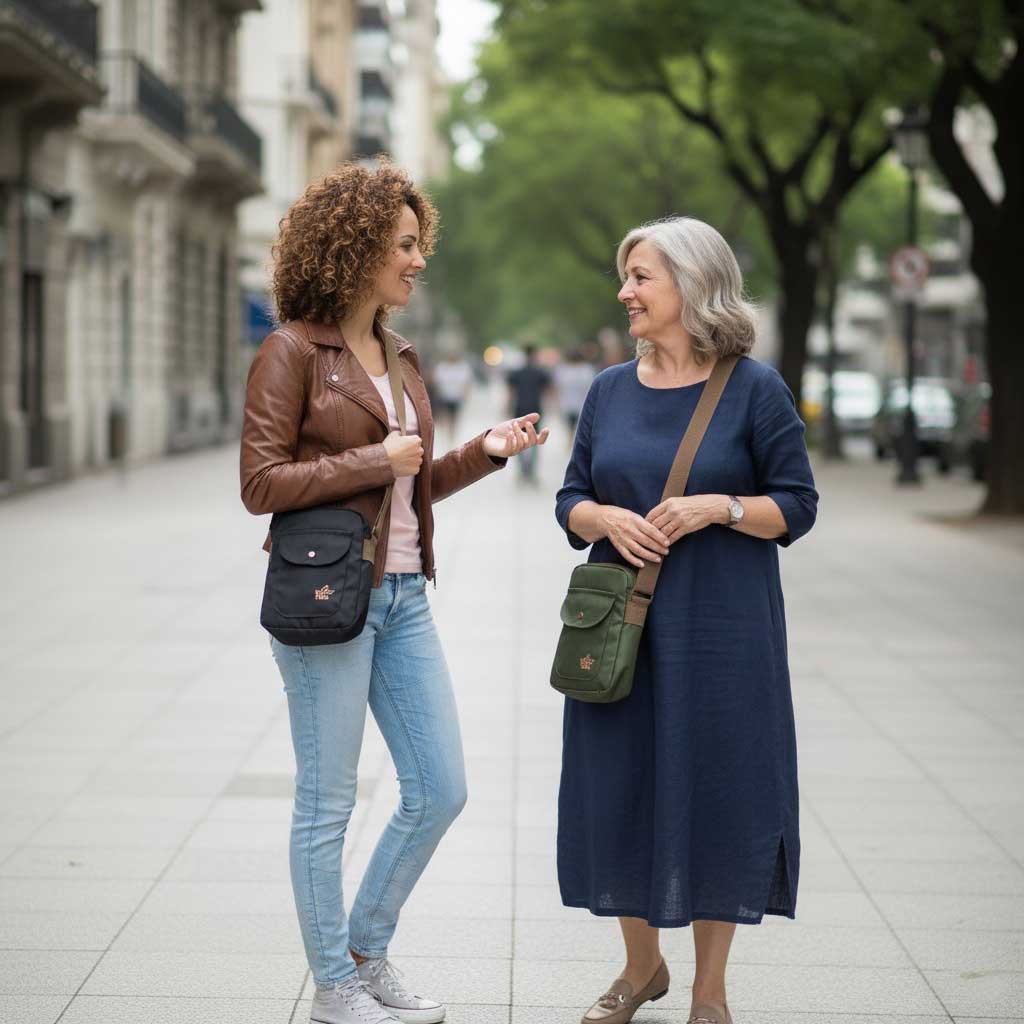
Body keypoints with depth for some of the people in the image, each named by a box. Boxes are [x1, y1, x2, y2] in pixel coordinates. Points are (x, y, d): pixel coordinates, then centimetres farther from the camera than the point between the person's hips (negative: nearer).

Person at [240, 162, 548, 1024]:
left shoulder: (398, 358, 15)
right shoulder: (293, 352, -8)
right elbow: (261, 483, -13)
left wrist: (487, 451, 5)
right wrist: (373, 461, -15)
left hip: (403, 594, 8)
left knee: (440, 790, 9)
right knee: (328, 803, 2)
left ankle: (367, 954, 25)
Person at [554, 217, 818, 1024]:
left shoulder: (754, 389, -4)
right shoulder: (611, 390, 8)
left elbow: (797, 507, -3)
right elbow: (571, 501, 11)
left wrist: (719, 507, -19)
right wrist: (607, 519, -10)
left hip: (721, 629, -4)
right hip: (621, 624, 4)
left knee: (717, 795, 1)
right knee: (620, 790, 7)